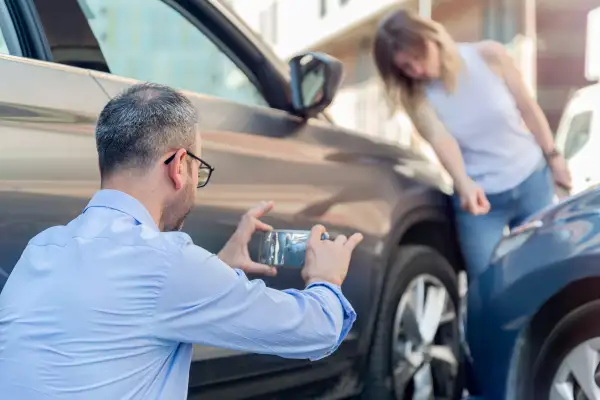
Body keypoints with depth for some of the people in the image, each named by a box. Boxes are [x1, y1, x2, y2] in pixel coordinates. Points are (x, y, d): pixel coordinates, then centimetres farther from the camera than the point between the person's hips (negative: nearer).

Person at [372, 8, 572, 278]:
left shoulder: (489, 56, -13)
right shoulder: (417, 96, -13)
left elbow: (527, 107, -2)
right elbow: (440, 139, -29)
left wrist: (553, 157, 2)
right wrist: (465, 185, -47)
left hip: (532, 182, 1)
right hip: (479, 195, -1)